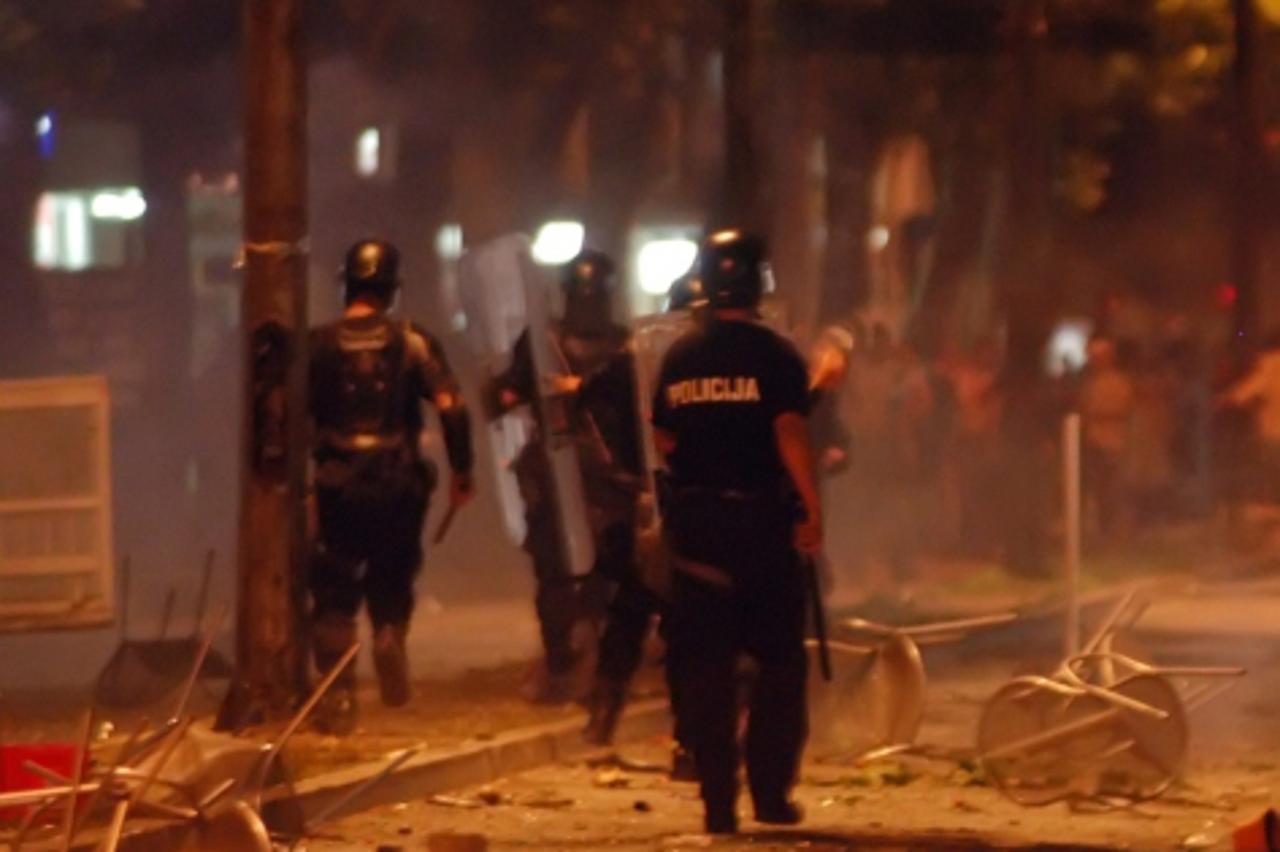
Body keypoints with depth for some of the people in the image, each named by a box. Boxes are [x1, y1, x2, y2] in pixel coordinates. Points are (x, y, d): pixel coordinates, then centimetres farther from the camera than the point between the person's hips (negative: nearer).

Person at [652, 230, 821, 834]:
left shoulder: (678, 358, 6)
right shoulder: (775, 356, -7)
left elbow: (663, 441, 11)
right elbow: (790, 434, -17)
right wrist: (812, 510, -14)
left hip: (694, 519, 4)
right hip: (761, 518, -3)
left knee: (705, 666, 6)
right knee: (779, 661, 8)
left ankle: (718, 802, 4)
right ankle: (771, 793, 4)